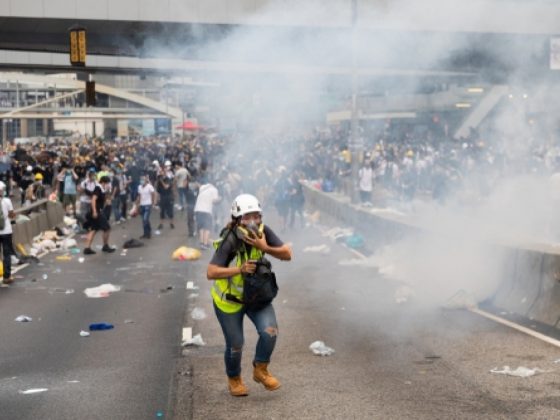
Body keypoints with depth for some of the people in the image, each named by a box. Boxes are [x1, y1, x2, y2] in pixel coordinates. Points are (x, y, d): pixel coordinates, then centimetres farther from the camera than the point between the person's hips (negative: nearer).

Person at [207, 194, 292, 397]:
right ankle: (234, 380, 34)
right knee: (235, 345, 4)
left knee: (270, 332, -16)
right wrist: (239, 269, -42)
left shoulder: (263, 232, -15)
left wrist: (265, 248, -30)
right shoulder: (230, 242, -28)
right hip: (229, 299, -4)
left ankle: (260, 370, 11)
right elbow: (211, 272, -34)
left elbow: (287, 254, -15)